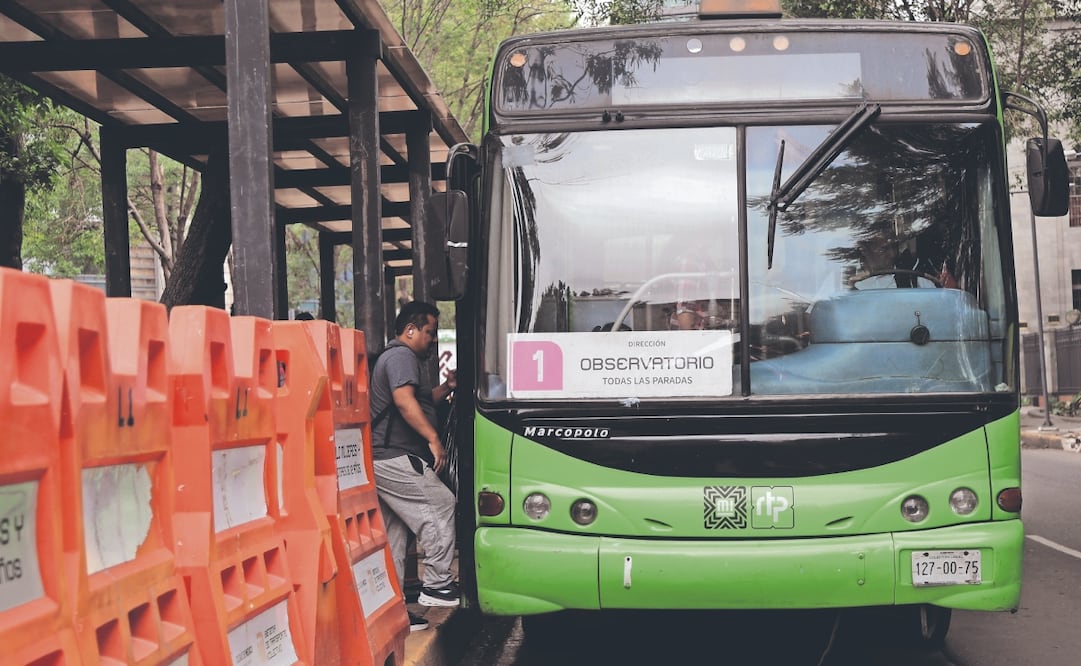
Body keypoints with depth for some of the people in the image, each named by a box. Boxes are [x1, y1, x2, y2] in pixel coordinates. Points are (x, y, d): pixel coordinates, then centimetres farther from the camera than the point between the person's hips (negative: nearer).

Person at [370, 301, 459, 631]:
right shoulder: (402, 356, -7)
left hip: (380, 460, 11)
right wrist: (433, 438, -25)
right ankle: (436, 585, -8)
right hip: (395, 458, -11)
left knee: (393, 536, 11)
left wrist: (446, 387, 19)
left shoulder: (390, 357, 28)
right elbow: (404, 400, -23)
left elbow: (420, 401, 36)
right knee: (441, 505, -9)